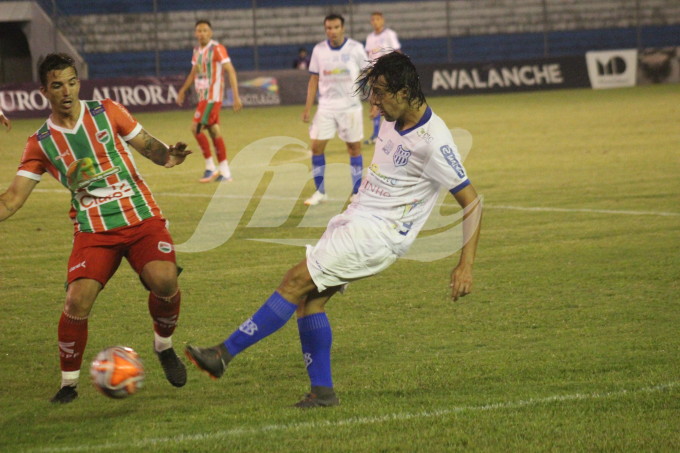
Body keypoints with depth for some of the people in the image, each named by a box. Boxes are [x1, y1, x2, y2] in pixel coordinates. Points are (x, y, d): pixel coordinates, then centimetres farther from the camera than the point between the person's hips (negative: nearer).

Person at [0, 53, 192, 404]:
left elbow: (147, 145, 10)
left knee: (164, 281, -24)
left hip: (142, 218, 0)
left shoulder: (107, 113, 4)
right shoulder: (41, 143, 4)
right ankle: (68, 382, 3)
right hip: (93, 230, 0)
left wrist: (167, 155, -13)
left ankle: (164, 346, 8)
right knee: (77, 301, -19)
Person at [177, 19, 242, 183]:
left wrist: (236, 96, -22)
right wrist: (183, 90, 29)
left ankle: (210, 167, -5)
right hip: (203, 96, 8)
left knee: (196, 128, -13)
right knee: (213, 131, 7)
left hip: (212, 96, -8)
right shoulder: (197, 50, 12)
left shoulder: (217, 49, -12)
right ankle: (224, 172, 10)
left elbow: (231, 71, -16)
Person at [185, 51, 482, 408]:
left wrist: (466, 265, -17)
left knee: (297, 281, -15)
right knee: (310, 298, -1)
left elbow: (472, 202, -13)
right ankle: (322, 390, 3)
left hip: (376, 235, -9)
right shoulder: (392, 122, 8)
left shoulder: (433, 142, -17)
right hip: (354, 220, 9)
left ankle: (225, 353, -12)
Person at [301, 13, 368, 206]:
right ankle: (320, 192, 8)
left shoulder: (355, 48, -5)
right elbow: (314, 80, 7)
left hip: (350, 106, -2)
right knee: (317, 147, -3)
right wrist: (307, 108, 3)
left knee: (354, 147, 2)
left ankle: (357, 192, 11)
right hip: (326, 107, 2)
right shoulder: (319, 50, 2)